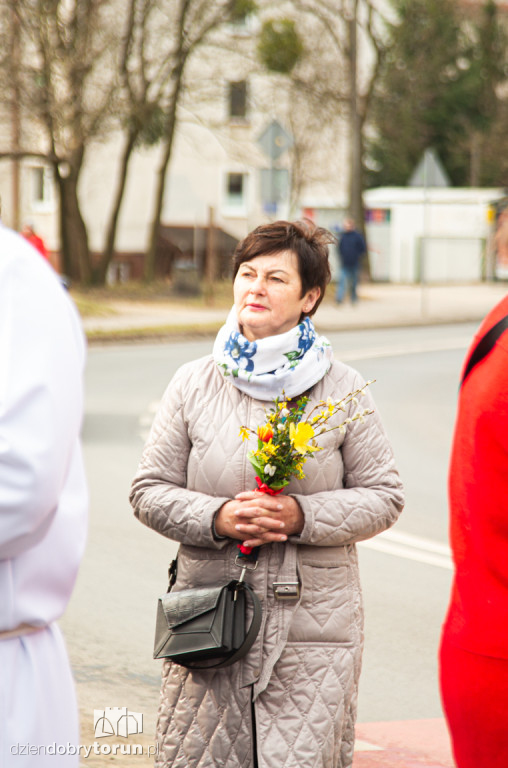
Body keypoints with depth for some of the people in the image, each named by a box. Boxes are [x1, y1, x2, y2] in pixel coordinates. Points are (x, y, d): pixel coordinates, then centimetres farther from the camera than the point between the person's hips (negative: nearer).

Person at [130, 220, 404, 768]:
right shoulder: (194, 384, 5)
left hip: (314, 627, -1)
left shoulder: (341, 389, 2)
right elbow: (150, 491, 7)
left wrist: (303, 516, -13)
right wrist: (217, 517, -12)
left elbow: (383, 497, 3)